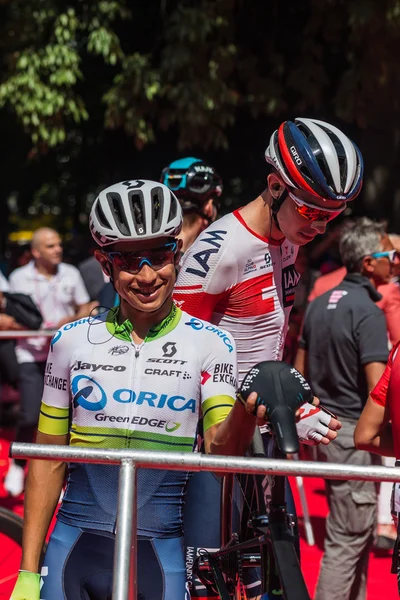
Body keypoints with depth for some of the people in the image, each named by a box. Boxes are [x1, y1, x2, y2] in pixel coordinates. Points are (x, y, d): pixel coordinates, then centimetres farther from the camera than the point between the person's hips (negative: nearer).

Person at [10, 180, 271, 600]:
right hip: (75, 546, 1)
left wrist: (244, 415, -33)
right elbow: (48, 462, 7)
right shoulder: (72, 342, 3)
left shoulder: (210, 345, -1)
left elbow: (218, 449, -11)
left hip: (161, 551, -1)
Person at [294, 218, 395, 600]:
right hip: (354, 430, -9)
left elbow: (299, 372, 16)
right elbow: (377, 387, -23)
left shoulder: (319, 305, 10)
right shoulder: (367, 310, -17)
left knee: (358, 531, 19)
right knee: (347, 539, -5)